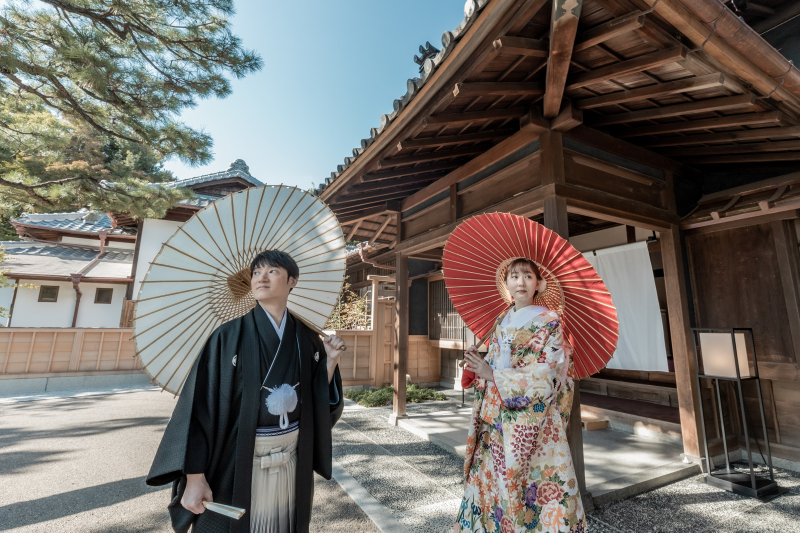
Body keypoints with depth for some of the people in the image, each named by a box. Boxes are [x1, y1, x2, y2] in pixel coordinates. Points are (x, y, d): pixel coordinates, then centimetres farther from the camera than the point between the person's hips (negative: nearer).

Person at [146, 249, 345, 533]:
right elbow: (200, 404, -12)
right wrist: (194, 477, -14)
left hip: (292, 465, 3)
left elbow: (321, 404, 2)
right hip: (238, 465, -3)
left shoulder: (306, 338, -4)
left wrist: (331, 361, -12)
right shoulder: (229, 336, -13)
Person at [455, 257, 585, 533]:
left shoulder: (549, 321, -7)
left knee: (534, 489, 2)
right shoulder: (501, 324, 10)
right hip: (497, 422, 5)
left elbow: (545, 376, -15)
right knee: (492, 483, 12)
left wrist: (491, 374, -15)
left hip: (533, 423, -5)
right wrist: (478, 364, -7)